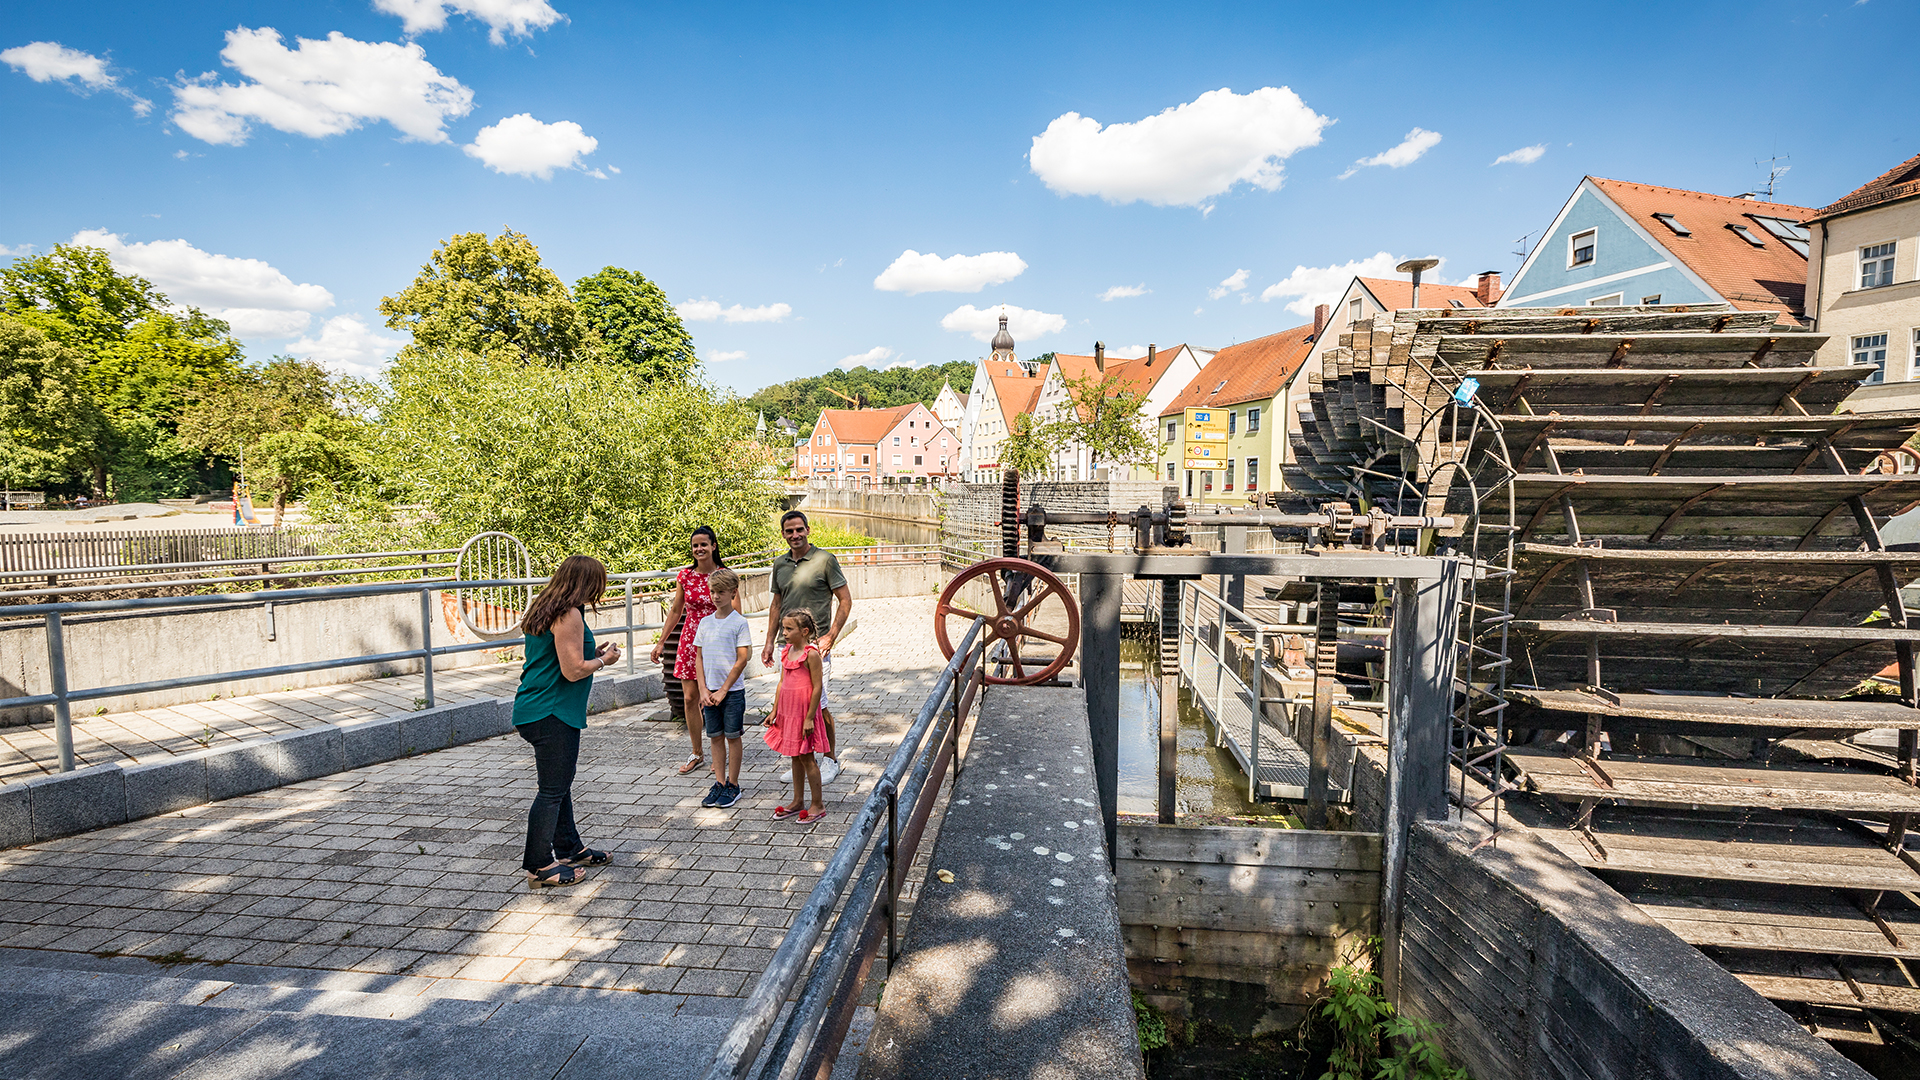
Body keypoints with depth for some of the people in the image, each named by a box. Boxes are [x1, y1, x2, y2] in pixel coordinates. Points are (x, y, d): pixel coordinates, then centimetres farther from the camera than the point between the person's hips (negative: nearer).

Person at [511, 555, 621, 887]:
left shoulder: (544, 611, 13)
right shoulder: (569, 615, -19)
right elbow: (573, 671, -21)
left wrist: (592, 654, 14)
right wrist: (603, 660, -5)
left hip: (537, 710, 10)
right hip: (552, 715, -10)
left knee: (561, 784, 19)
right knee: (552, 790, -1)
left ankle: (569, 848, 31)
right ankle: (539, 866, 9)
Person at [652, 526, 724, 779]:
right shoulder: (684, 576, 4)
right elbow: (675, 611, 12)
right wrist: (661, 642, 13)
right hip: (690, 641, 3)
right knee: (689, 698, 5)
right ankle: (697, 754, 22)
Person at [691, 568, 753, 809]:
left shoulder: (739, 622, -8)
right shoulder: (705, 622, 7)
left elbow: (742, 659, -11)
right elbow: (699, 657, 7)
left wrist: (723, 690, -11)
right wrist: (703, 690, -2)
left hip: (732, 690, -4)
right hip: (709, 691, 5)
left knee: (732, 736, 4)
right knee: (715, 737, 11)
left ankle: (733, 785, 15)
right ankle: (720, 783, 21)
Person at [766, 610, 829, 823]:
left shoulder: (811, 654, -16)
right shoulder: (787, 652, 8)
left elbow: (818, 687, -17)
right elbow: (782, 683, 14)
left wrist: (809, 718, -18)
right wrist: (775, 711, 13)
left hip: (804, 713, -7)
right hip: (788, 712, 7)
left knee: (806, 758, 1)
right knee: (795, 758, 15)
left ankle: (817, 805, 13)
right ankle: (798, 801, 27)